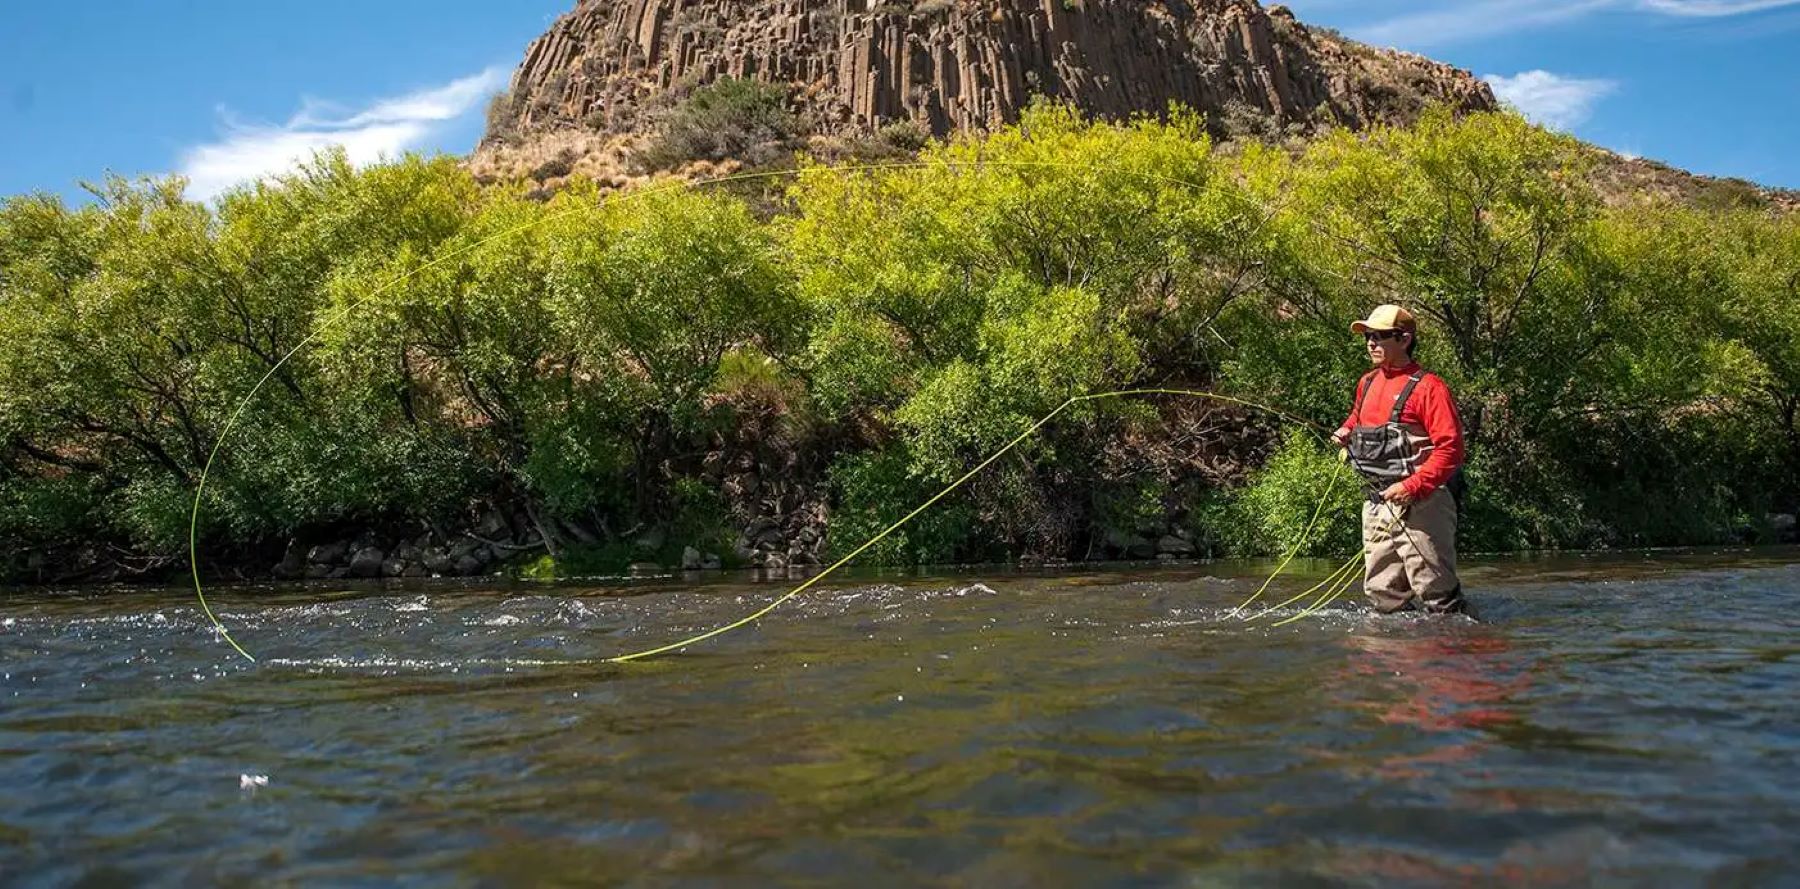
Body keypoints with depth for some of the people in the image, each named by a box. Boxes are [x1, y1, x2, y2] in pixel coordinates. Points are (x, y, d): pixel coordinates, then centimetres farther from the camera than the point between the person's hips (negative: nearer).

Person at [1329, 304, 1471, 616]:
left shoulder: (1427, 386, -10)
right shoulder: (1367, 384, 14)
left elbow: (1450, 448, -17)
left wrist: (1411, 487, -24)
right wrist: (1346, 433, 13)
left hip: (1420, 504, -8)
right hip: (1378, 505, 8)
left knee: (1435, 592, -6)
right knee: (1381, 592, 14)